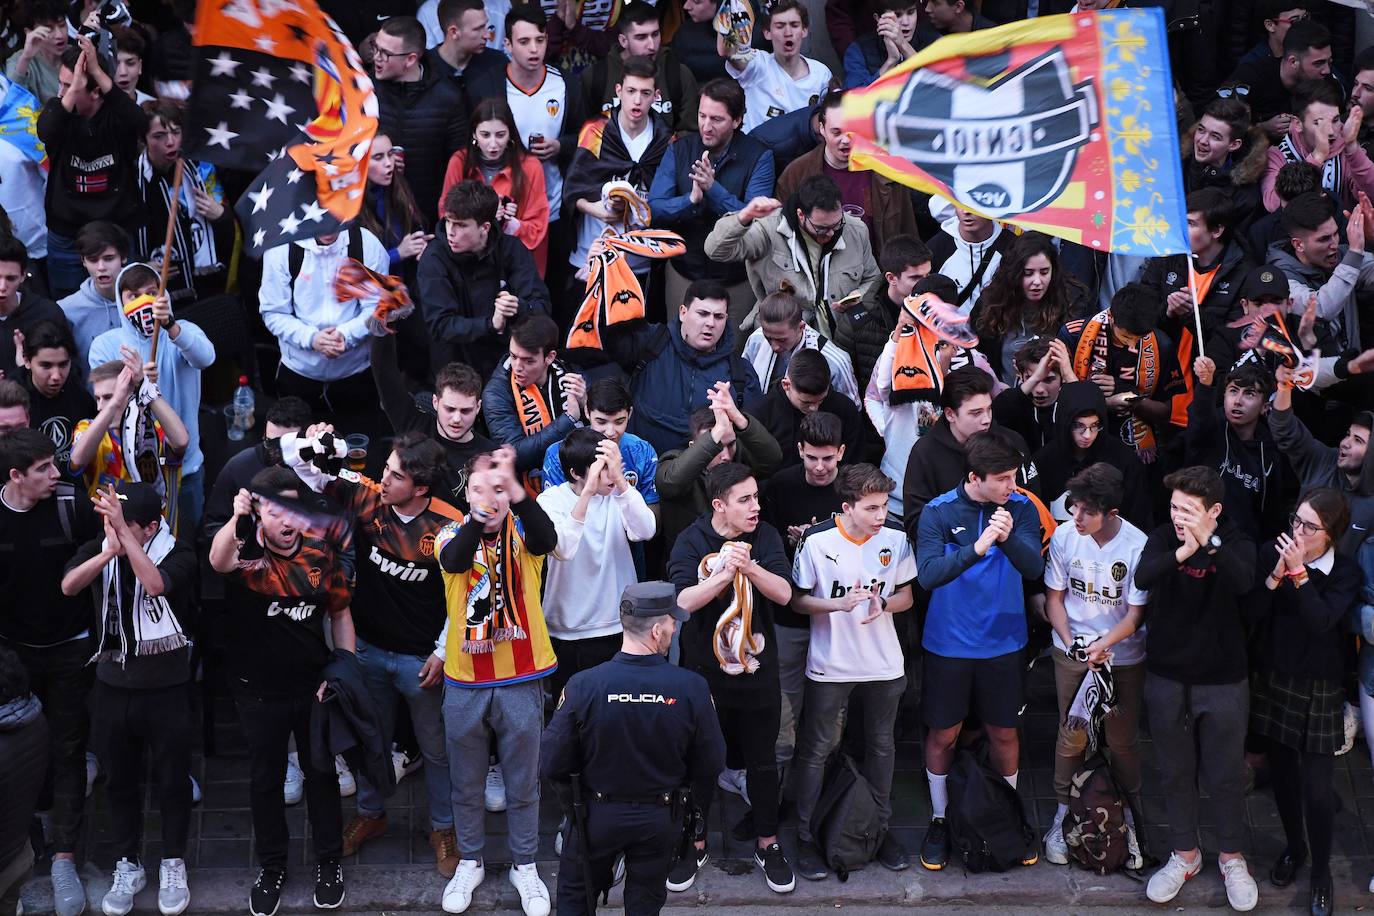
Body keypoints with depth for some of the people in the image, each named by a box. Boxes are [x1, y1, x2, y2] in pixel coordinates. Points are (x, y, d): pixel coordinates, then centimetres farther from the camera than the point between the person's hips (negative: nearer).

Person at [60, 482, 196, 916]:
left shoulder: (178, 554, -13)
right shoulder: (97, 549, -4)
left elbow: (154, 584, -33)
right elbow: (68, 586, -22)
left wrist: (123, 531, -38)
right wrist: (110, 550, -37)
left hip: (165, 688, -3)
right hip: (112, 686, 3)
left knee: (172, 780, 9)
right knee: (120, 781, 14)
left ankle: (173, 865, 26)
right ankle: (128, 866, 29)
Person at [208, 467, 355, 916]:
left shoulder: (321, 552, -6)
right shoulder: (247, 551, -14)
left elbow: (340, 613, 5)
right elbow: (219, 561, -39)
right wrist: (235, 519, -58)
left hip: (315, 688, 1)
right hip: (260, 692, -1)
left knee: (321, 773, 14)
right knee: (265, 780, 13)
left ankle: (328, 862, 30)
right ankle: (271, 868, 29)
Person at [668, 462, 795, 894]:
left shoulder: (765, 536, -5)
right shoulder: (692, 541, -10)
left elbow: (784, 593, -15)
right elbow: (684, 600, -22)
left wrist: (750, 568, -32)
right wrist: (726, 573, -36)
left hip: (758, 671, 1)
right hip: (706, 671, -1)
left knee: (762, 761, 12)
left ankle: (768, 844, 28)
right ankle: (695, 843, 28)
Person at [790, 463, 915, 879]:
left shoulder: (895, 540, -6)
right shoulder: (817, 543, -14)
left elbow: (906, 597, 6)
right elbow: (798, 599, -6)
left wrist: (882, 603, -17)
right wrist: (839, 603, -23)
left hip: (883, 664, 3)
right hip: (830, 666, -3)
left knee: (881, 745, 15)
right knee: (816, 749, 4)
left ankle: (881, 827, 31)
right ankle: (804, 836, 15)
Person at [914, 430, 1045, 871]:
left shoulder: (1021, 508, -7)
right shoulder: (938, 512, -13)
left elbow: (1035, 567, -17)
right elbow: (928, 574, -25)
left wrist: (1009, 538, -37)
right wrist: (976, 548, -39)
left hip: (1002, 643, 2)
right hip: (949, 644, -2)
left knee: (1004, 733, 13)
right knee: (943, 735, 9)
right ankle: (939, 820, 27)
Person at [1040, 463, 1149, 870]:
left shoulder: (1138, 546, -19)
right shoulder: (1064, 537, -11)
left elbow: (1135, 614, -14)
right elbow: (1054, 598, 0)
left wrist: (1102, 645, -30)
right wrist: (1070, 641, -15)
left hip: (1123, 657, -1)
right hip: (1072, 651, 2)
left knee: (1123, 739, 6)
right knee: (1072, 735, 7)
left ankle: (1128, 814, 24)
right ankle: (1063, 812, 23)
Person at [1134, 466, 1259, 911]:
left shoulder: (1235, 543, -10)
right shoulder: (1163, 538, -7)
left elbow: (1243, 581, -32)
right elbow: (1142, 578, -26)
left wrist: (1209, 542, -49)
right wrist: (1181, 553, -46)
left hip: (1222, 678, -2)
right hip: (1167, 677, 2)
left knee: (1226, 775, 8)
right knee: (1176, 772, 14)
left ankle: (1232, 858, 27)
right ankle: (1185, 855, 30)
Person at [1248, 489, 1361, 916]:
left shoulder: (1346, 572, -12)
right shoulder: (1271, 552, -7)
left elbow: (1321, 621, -26)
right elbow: (1251, 611, -12)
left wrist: (1299, 573, -29)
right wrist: (1275, 576, -26)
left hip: (1320, 688, -3)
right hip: (1274, 679, 3)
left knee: (1317, 787, -4)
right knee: (1282, 771, 15)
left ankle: (1321, 871, 14)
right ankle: (1294, 847, 38)